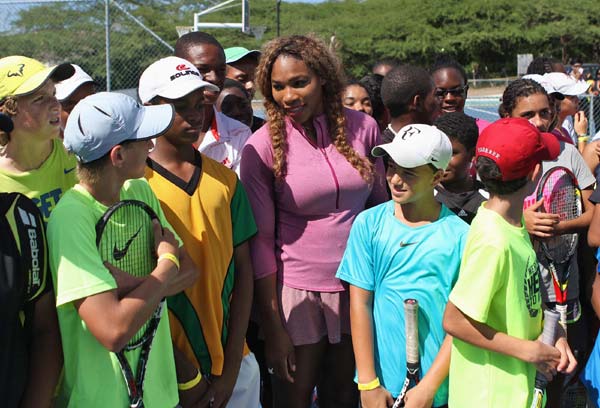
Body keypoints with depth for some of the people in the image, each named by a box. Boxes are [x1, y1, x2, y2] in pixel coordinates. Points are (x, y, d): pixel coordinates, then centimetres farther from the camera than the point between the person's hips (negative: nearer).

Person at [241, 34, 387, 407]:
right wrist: (273, 329, -10)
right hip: (297, 292, -3)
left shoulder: (362, 128, -3)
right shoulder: (263, 146, -11)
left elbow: (382, 204, 9)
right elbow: (260, 240, -9)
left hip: (357, 288, 3)